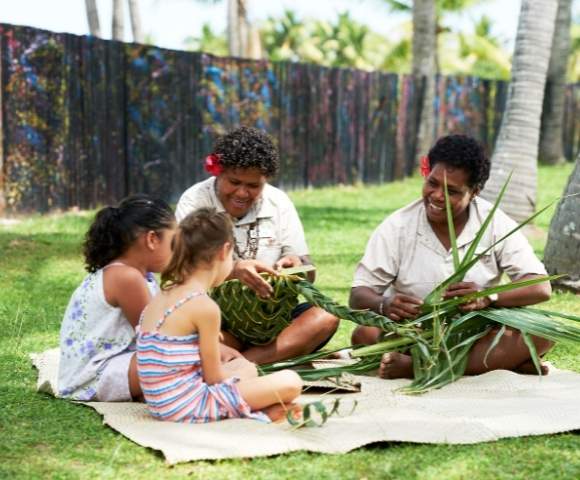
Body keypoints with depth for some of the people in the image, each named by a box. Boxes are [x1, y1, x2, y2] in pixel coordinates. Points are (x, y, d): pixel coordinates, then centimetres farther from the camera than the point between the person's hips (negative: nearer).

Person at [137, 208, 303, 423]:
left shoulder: (163, 295, 9)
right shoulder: (205, 306, -16)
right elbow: (214, 377, -9)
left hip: (163, 404, 9)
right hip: (189, 408, -9)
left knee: (245, 366, 28)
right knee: (290, 382, -8)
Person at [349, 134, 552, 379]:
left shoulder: (496, 224, -4)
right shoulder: (397, 227, -4)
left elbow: (541, 288, -9)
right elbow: (358, 295, -5)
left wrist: (489, 297, -28)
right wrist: (384, 305, -29)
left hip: (477, 337, 0)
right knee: (365, 334, -28)